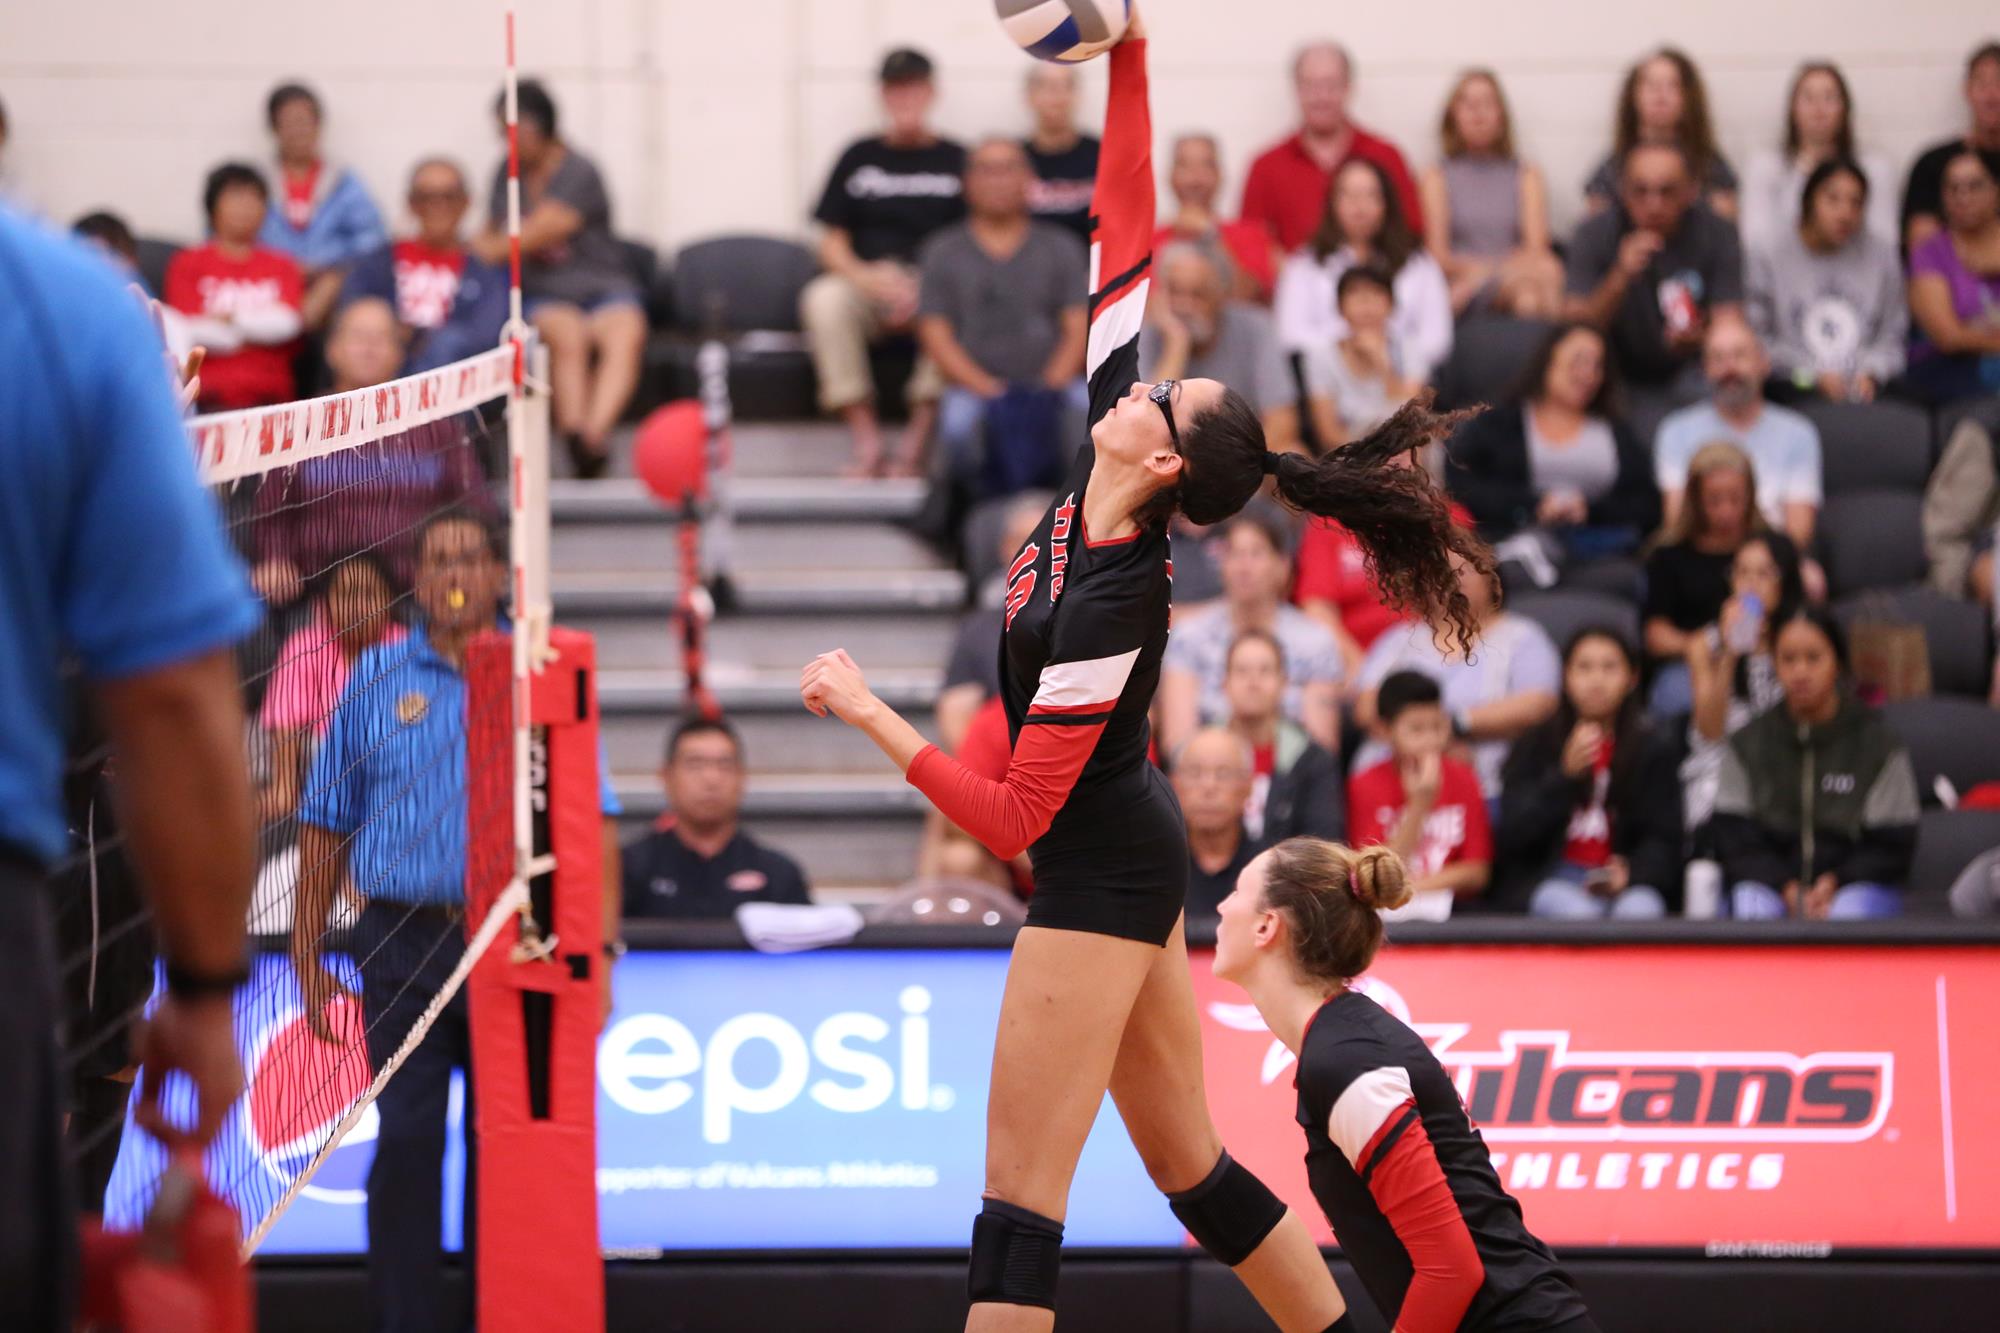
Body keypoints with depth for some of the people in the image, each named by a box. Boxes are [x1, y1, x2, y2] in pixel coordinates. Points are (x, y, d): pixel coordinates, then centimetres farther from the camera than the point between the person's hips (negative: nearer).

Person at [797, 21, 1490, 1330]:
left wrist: (869, 711, -21)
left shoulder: (1109, 609, -26)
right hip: (1134, 853, 10)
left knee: (1022, 1193, -8)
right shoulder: (1097, 462, -5)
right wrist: (1127, 56, -6)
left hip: (1098, 877, -10)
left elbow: (1013, 817, -23)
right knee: (1188, 1164, 16)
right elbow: (1125, 228, -2)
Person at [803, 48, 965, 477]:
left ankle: (918, 439, -33)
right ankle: (865, 439, -32)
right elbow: (832, 243, 10)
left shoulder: (956, 161, 11)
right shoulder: (859, 157, 15)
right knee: (823, 299, -33)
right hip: (864, 283, 1)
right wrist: (866, 277, -13)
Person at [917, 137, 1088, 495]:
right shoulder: (941, 253, 13)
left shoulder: (1061, 248, 17)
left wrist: (1051, 386, -11)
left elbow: (1078, 329, 8)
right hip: (975, 388, -1)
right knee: (959, 424, -36)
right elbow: (936, 336, 4)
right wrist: (987, 389, -12)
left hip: (1051, 387, 1)